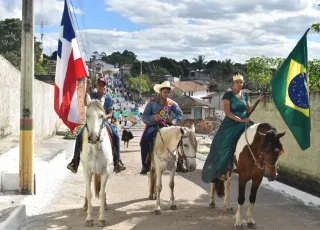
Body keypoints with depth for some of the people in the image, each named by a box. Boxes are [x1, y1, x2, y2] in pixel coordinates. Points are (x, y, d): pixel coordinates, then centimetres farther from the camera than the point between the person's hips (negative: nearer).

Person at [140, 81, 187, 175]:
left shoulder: (171, 103, 0)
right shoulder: (152, 102, -7)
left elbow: (180, 114, 6)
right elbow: (144, 117, -9)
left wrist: (174, 121, -14)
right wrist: (153, 117, -29)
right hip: (153, 125, -2)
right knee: (144, 141, -28)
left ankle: (180, 164, -2)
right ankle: (145, 165, -14)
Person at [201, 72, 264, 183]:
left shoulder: (245, 95, 10)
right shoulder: (228, 95, -6)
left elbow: (249, 110, 13)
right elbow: (227, 112, -14)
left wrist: (258, 101, -1)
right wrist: (240, 120, -21)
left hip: (243, 125, 5)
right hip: (231, 125, -5)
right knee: (226, 147, -11)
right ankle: (222, 170, 1)